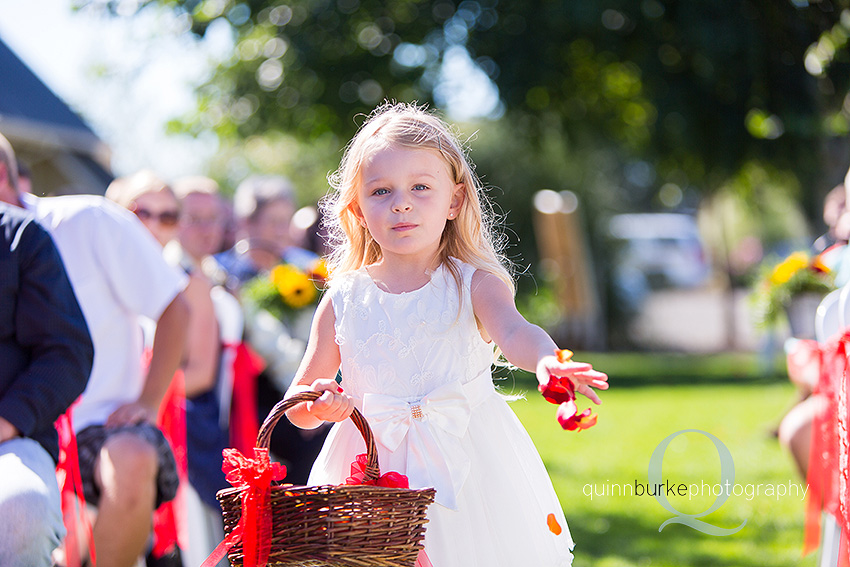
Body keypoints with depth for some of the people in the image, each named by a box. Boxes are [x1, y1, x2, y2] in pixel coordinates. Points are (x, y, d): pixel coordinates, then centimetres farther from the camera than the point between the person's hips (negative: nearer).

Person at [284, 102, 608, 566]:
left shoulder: (475, 285, -2)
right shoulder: (343, 302, 4)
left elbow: (513, 332, -24)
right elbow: (297, 408, 9)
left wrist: (545, 360, -46)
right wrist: (318, 404, -15)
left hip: (465, 468, -1)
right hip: (372, 470, 1)